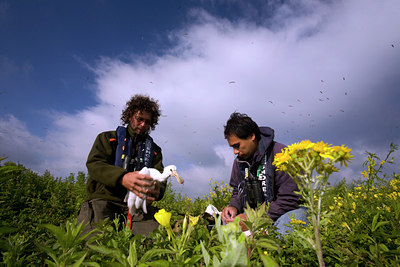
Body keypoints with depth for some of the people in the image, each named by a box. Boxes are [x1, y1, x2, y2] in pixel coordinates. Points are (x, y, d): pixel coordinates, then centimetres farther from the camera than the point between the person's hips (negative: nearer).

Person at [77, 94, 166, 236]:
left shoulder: (154, 149, 22)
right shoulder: (108, 138, 15)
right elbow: (93, 164, -3)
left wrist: (157, 190, -18)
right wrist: (122, 178, -26)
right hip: (104, 198, -3)